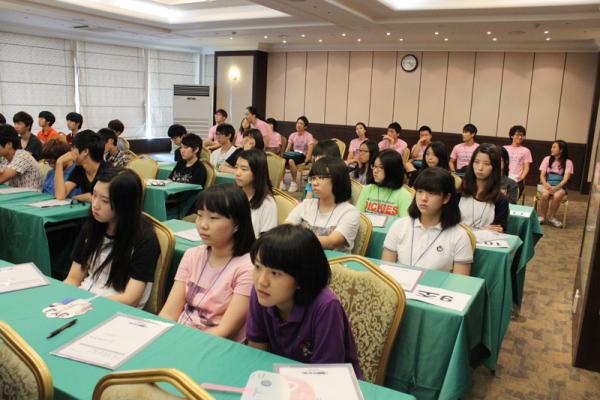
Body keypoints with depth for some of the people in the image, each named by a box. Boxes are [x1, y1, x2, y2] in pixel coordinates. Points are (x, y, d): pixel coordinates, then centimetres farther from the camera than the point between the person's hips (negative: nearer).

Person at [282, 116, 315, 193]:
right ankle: (282, 182, -13)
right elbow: (288, 149, 9)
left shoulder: (308, 136, -4)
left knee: (291, 160, -36)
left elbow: (310, 150, -14)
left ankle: (294, 183, -20)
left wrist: (305, 162, -25)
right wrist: (284, 156, -9)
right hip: (293, 155, 4)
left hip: (302, 156, -4)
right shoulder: (293, 135, 11)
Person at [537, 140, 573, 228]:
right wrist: (546, 185, -21)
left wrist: (556, 187, -27)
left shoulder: (568, 162, -1)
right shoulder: (547, 159, 4)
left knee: (557, 196, -34)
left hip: (559, 186, -1)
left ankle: (551, 217, -11)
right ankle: (542, 217, -13)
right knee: (545, 194, -33)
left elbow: (566, 179, -10)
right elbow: (542, 175, -1)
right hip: (545, 185, 1)